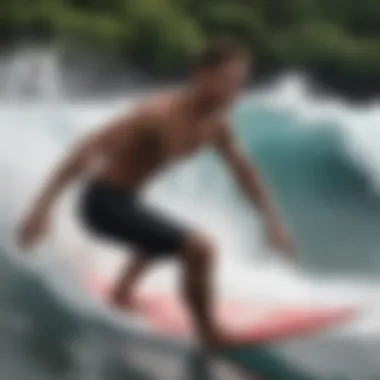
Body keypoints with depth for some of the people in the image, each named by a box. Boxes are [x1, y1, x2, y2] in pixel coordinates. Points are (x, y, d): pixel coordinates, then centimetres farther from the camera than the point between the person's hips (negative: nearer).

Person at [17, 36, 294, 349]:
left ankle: (123, 292, 58)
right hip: (104, 201, -9)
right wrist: (44, 205, -35)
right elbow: (88, 148, -30)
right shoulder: (160, 114, -27)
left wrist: (273, 222, 12)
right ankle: (209, 332, -3)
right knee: (199, 248, -23)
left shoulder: (216, 126, -3)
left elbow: (246, 173, 12)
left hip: (128, 200, 9)